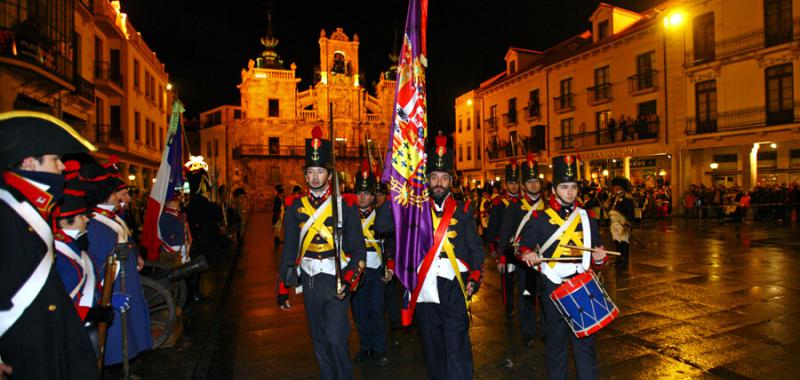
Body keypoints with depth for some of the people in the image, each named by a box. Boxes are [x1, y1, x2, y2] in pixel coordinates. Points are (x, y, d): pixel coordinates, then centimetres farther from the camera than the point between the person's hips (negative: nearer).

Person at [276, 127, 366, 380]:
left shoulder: (345, 205, -5)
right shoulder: (295, 207, 3)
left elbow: (358, 249, -5)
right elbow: (289, 250, 8)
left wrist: (348, 282, -16)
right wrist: (283, 288, 9)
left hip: (337, 280, -3)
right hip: (309, 281, 4)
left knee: (335, 338, -7)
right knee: (319, 340, 15)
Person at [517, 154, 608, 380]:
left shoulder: (587, 218, 7)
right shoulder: (540, 219, -2)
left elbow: (595, 256, 13)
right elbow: (523, 245, 4)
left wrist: (598, 258, -10)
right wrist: (527, 253, -18)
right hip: (553, 288, -2)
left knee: (584, 341, 7)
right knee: (556, 341, 11)